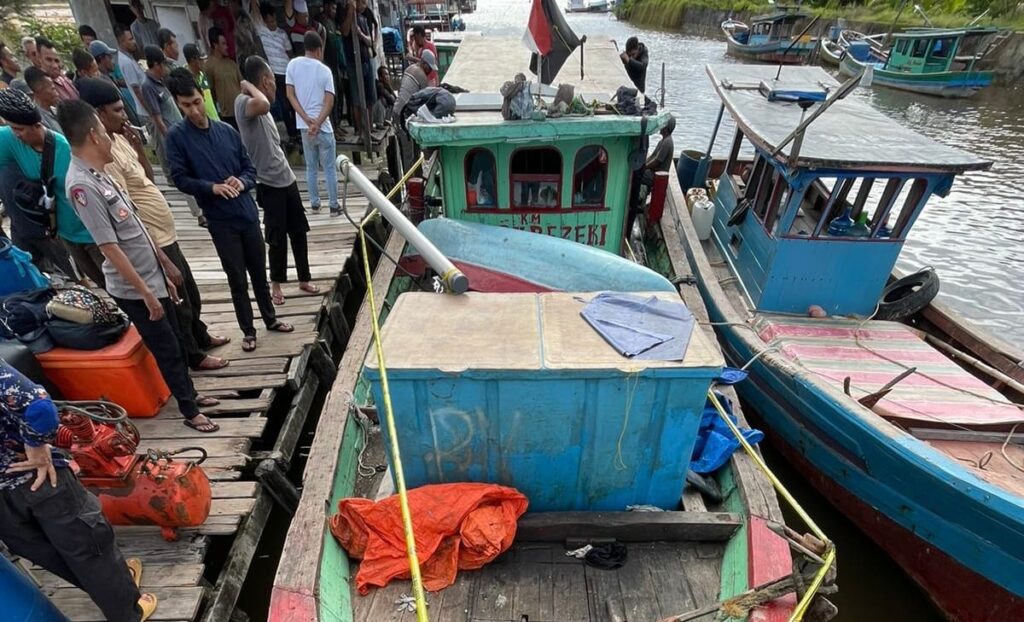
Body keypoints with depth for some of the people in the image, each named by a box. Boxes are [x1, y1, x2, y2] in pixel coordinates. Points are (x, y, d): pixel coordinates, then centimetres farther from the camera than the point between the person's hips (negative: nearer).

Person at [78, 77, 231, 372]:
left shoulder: (119, 138, 4)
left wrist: (139, 147, -2)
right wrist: (164, 261, -26)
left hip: (167, 235, 9)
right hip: (153, 244, -9)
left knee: (191, 294, 25)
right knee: (178, 304, 9)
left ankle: (201, 336, 46)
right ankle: (193, 355, 28)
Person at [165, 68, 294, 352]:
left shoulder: (228, 131, 4)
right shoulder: (177, 137, -5)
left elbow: (250, 168, 8)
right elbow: (180, 179, -7)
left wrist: (242, 182, -14)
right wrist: (212, 187, -23)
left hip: (248, 213, 3)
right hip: (220, 220, -3)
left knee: (259, 271, 15)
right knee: (237, 279, 5)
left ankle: (270, 318, 33)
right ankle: (248, 330, 21)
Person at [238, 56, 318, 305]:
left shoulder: (260, 105, 15)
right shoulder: (243, 102, -14)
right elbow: (263, 105, -38)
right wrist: (249, 86, -19)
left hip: (286, 178, 8)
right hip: (268, 183, -8)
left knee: (299, 232, 13)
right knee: (278, 237, 3)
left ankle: (304, 278, 27)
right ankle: (276, 283, 23)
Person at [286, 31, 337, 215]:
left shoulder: (293, 64, 3)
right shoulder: (324, 70, -4)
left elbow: (290, 95, -1)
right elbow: (329, 101, -12)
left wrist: (306, 119, -5)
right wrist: (317, 123, -15)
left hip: (304, 126, 3)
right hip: (323, 125, -3)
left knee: (311, 167, 13)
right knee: (329, 168, 2)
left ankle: (315, 204, 17)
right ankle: (333, 206, 4)